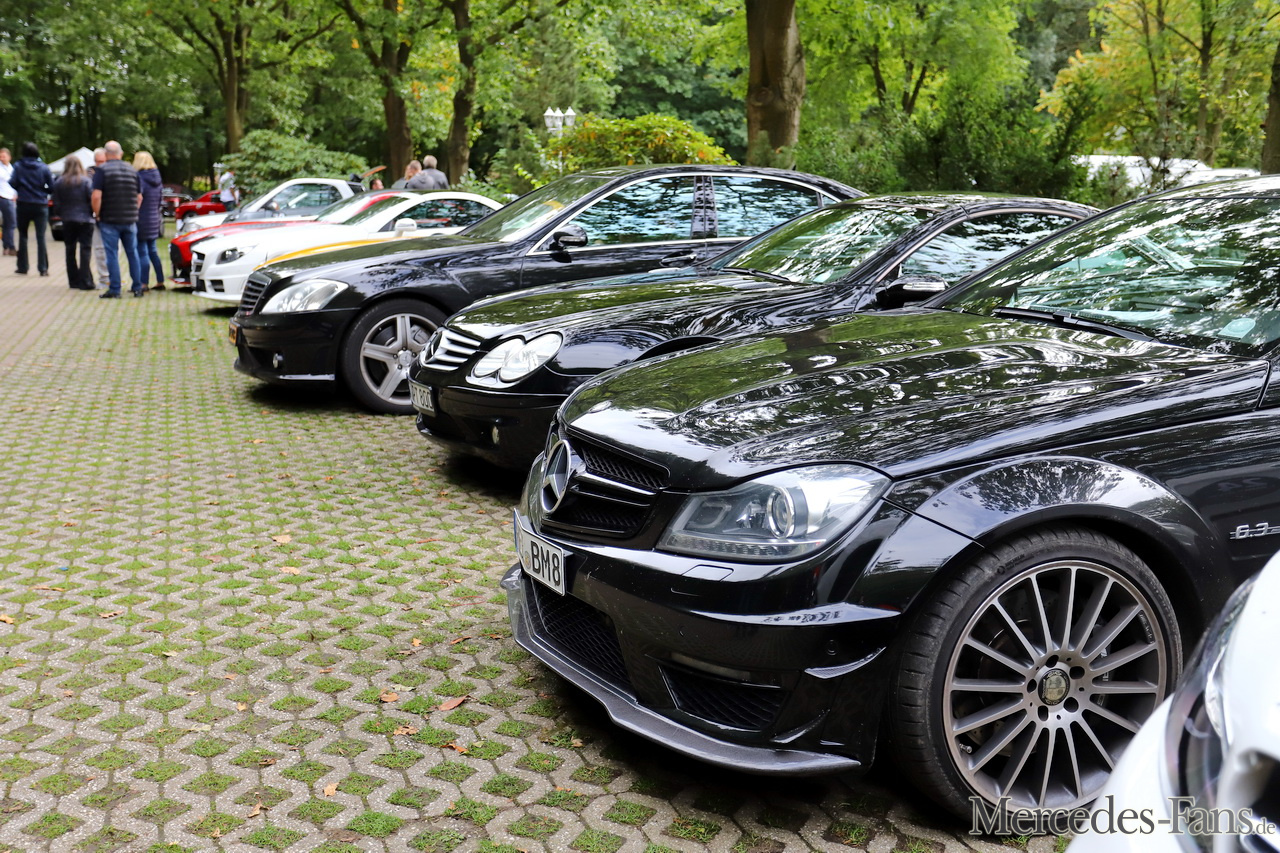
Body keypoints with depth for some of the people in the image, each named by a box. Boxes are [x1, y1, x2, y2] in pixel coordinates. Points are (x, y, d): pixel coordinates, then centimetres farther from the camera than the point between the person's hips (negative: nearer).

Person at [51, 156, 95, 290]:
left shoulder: (59, 183, 1)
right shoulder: (86, 181, -7)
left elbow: (56, 204, 3)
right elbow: (92, 200, -9)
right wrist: (91, 213, 8)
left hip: (68, 220, 3)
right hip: (85, 220, -3)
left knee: (70, 251, 12)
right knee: (85, 250, -3)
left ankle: (73, 281, 15)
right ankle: (85, 282, -10)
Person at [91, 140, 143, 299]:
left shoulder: (102, 170, -7)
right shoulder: (132, 171, 8)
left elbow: (97, 196, -15)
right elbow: (139, 198, 10)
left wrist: (97, 214, -3)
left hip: (109, 220, -4)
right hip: (130, 220, 4)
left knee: (112, 254, -1)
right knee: (132, 253, 10)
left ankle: (115, 290, 0)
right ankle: (137, 288, 13)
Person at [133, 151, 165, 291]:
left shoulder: (139, 178, -14)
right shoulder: (157, 179, 9)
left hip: (142, 220, -8)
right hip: (154, 219, 8)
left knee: (142, 252, -4)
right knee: (152, 251, 15)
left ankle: (144, 283, -5)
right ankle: (160, 282, 17)